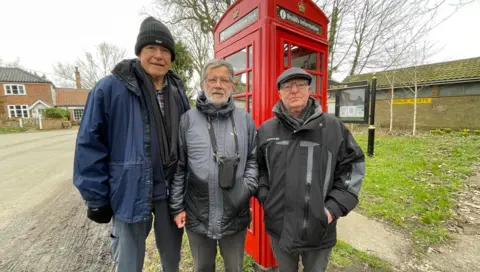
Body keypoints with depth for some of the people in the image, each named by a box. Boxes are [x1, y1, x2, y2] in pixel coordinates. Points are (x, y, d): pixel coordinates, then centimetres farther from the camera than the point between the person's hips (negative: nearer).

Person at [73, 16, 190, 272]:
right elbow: (89, 145, -7)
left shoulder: (178, 92, 4)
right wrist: (96, 198, -6)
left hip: (172, 193, 4)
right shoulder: (110, 88, -10)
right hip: (130, 194, -3)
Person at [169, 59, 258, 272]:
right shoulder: (188, 119, -4)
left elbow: (253, 159, 4)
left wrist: (248, 187, -11)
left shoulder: (245, 119, -1)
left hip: (236, 214, 1)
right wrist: (177, 206, -2)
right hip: (197, 216, 0)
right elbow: (178, 167, -2)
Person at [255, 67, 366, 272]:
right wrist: (264, 196, -5)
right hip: (279, 227, 1)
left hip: (320, 228, 0)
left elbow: (353, 165, -1)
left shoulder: (334, 127, -5)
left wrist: (335, 206, -8)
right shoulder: (265, 130, -2)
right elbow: (258, 167, 6)